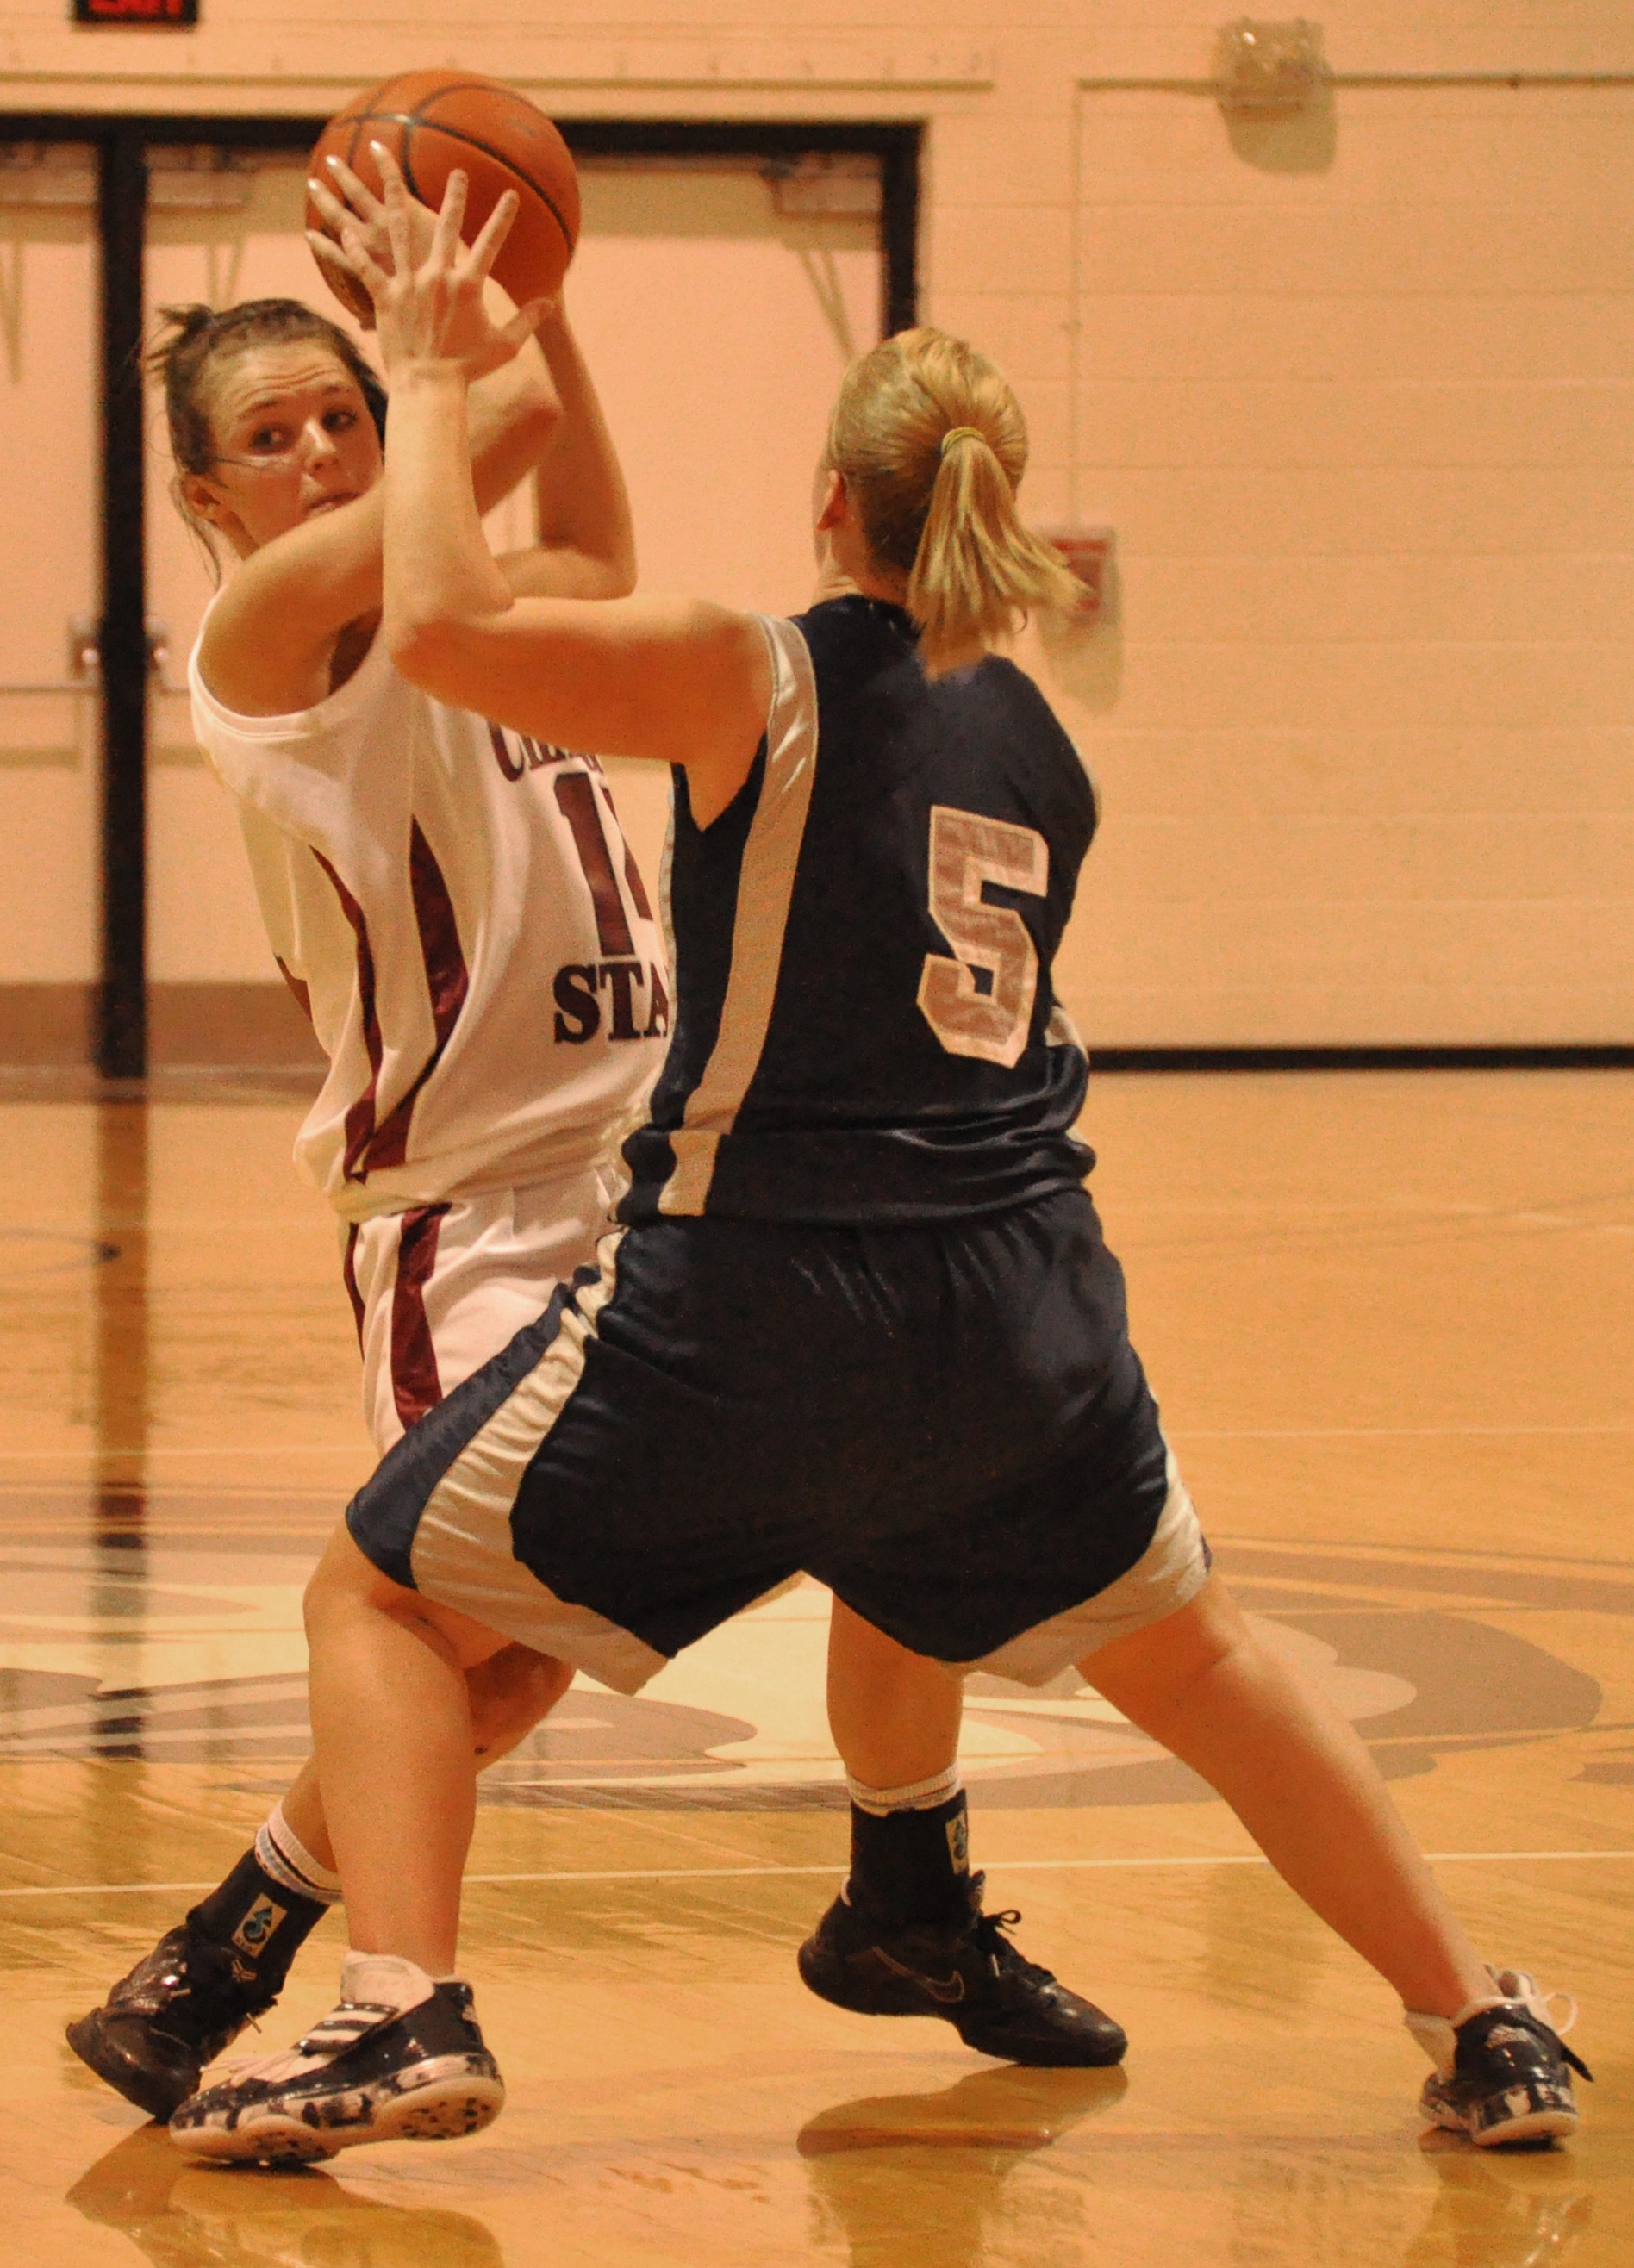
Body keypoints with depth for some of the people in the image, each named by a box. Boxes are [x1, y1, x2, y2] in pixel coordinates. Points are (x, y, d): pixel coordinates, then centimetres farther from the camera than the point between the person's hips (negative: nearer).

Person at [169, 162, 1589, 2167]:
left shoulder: (761, 683, -5)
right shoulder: (1038, 747, 12)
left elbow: (442, 625, -16)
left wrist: (431, 381, -2)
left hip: (753, 1301, -5)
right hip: (1020, 1307, 5)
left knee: (382, 1603, 10)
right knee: (1190, 1657, 26)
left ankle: (401, 2009, -10)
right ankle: (1484, 2035, 25)